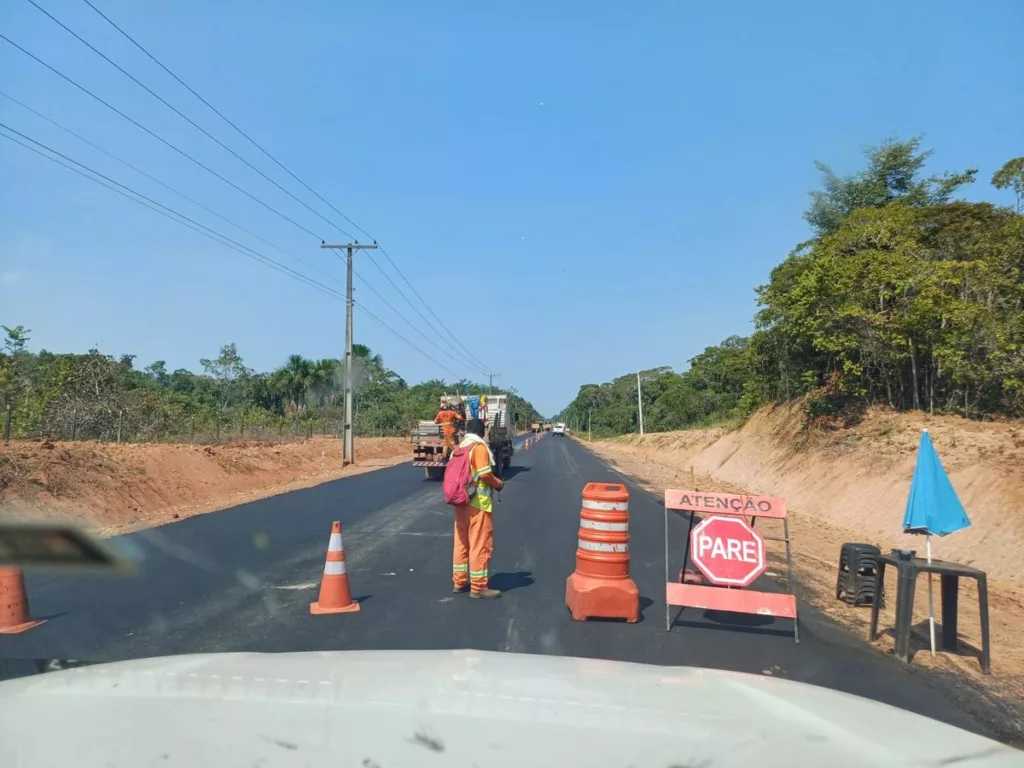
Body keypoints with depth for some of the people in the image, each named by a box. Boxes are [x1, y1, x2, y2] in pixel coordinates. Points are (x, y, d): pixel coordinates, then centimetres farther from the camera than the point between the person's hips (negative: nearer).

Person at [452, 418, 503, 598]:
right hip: (478, 502, -8)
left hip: (461, 501, 8)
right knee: (481, 544, -2)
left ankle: (459, 582, 22)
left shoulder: (459, 447, 11)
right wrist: (498, 483, -3)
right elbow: (485, 474, -20)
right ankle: (478, 587, 2)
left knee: (461, 542, 15)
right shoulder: (479, 447, -12)